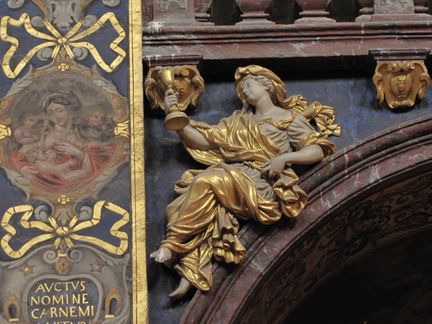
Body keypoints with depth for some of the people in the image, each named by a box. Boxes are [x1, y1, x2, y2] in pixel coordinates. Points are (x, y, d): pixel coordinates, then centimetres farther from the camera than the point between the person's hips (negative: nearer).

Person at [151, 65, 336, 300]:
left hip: (260, 186, -5)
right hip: (232, 179, 5)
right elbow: (203, 141, 21)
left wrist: (284, 158, -10)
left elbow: (318, 150, 6)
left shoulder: (288, 117, 16)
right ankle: (192, 274, -40)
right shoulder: (239, 121, 31)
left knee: (207, 181, -32)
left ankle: (173, 246, -28)